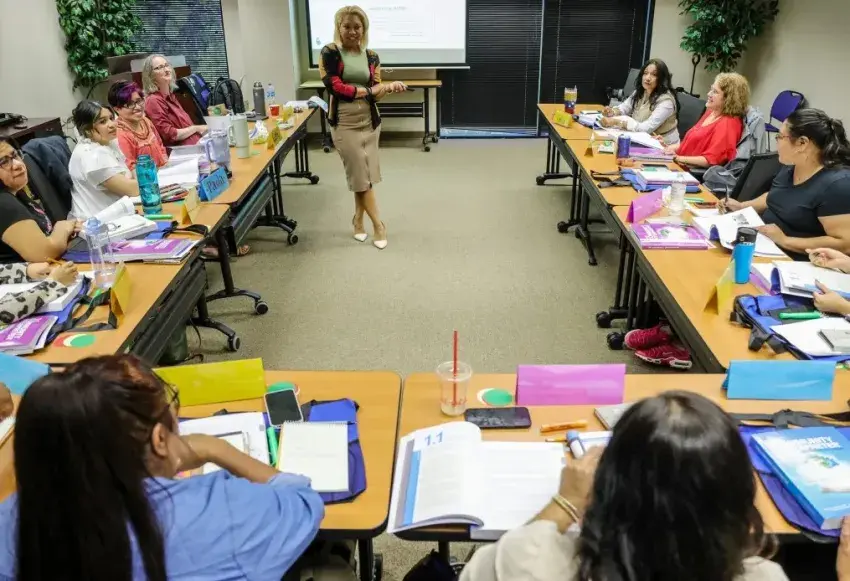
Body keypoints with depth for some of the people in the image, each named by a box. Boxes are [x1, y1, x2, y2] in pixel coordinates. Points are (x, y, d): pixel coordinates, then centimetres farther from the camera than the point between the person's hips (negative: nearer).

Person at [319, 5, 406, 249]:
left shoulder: (372, 56, 8)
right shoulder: (330, 53, -5)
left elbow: (375, 93, 4)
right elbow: (336, 87, -15)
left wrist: (388, 87, -18)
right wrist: (370, 90, -11)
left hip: (370, 122, 4)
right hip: (344, 124, -4)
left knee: (365, 176, 8)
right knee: (360, 176, 0)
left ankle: (358, 220, 27)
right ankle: (378, 225, 10)